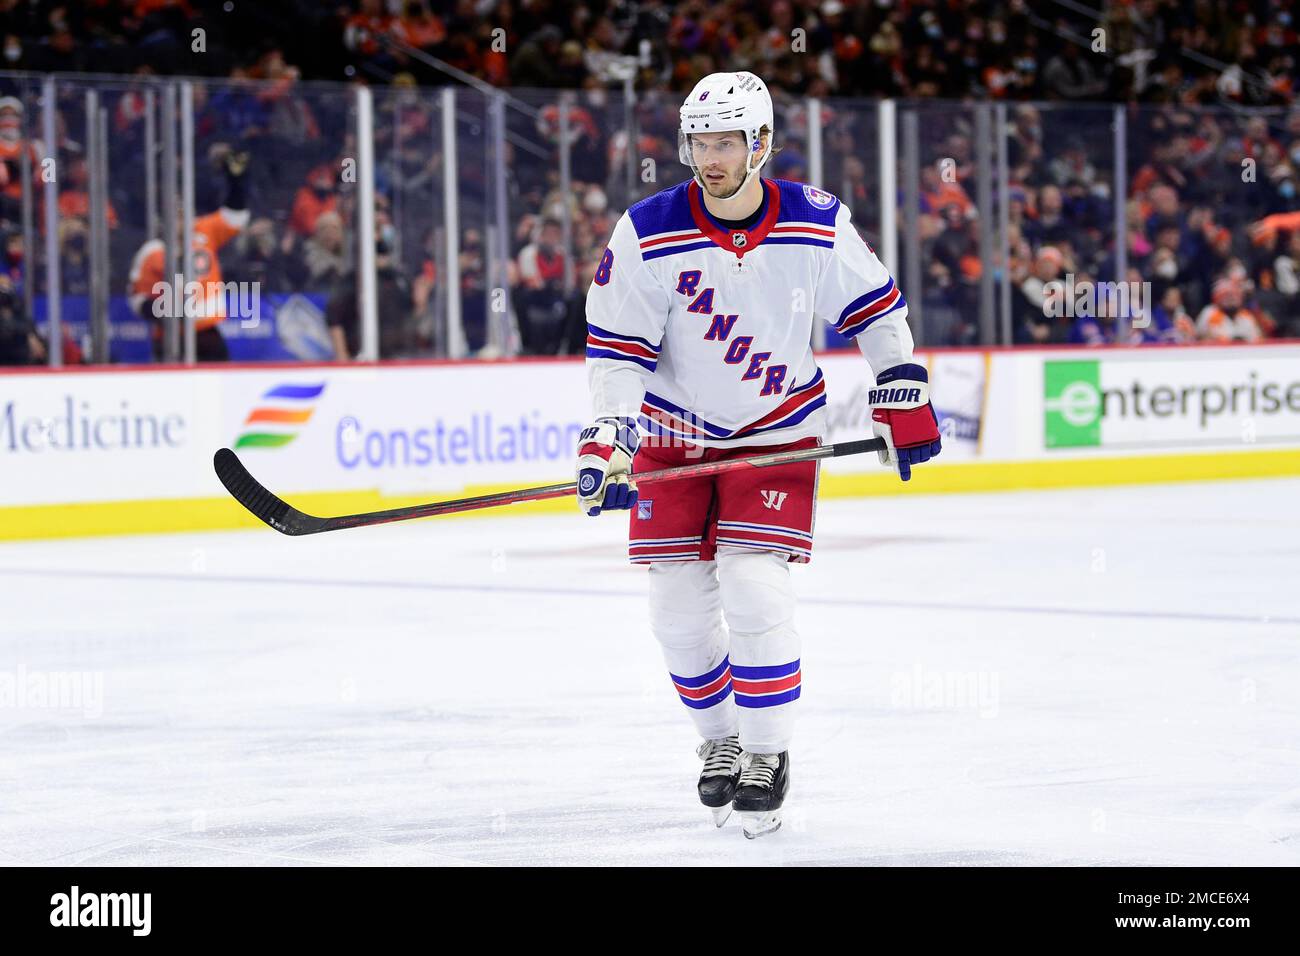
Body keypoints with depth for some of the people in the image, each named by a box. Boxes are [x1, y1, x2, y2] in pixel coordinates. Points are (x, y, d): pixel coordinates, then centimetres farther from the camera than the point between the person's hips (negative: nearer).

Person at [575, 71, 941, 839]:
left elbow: (877, 309, 3)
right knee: (680, 604, 0)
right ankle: (722, 739, 24)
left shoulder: (819, 227, -13)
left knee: (754, 589, -15)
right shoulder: (648, 235, -15)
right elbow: (616, 349, -12)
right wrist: (610, 440, -23)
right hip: (675, 432, 1)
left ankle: (769, 754, 0)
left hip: (777, 430, -1)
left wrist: (904, 399, 3)